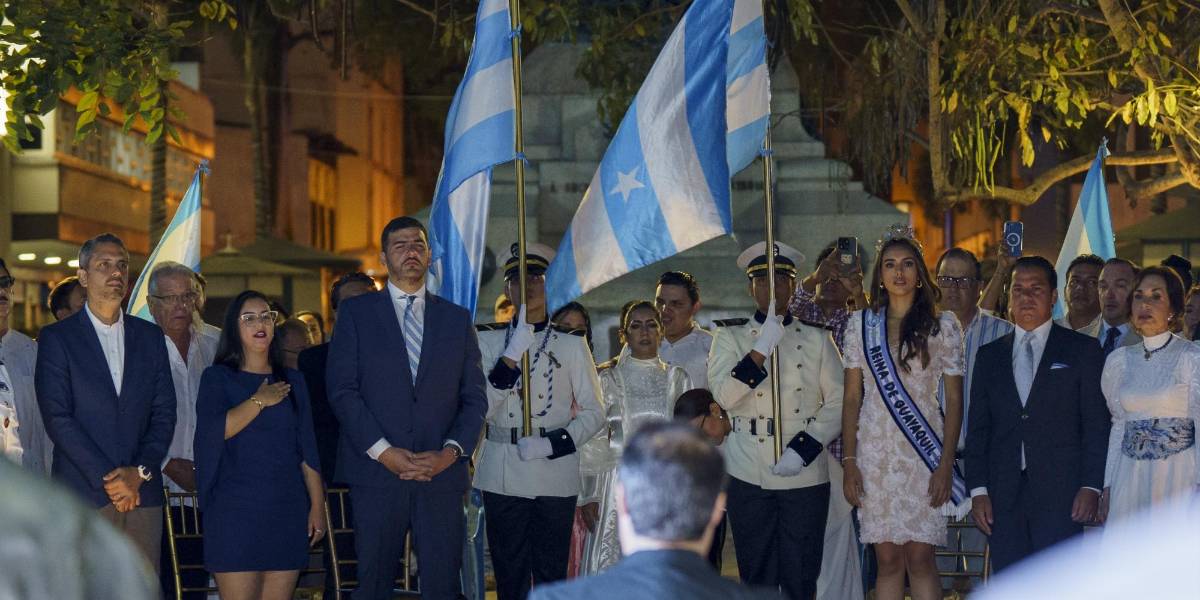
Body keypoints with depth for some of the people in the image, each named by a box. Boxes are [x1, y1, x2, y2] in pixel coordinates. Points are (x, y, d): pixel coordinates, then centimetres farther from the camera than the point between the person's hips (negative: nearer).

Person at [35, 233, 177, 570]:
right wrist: (107, 478, -12)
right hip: (82, 493, -3)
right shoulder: (57, 338, 2)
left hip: (142, 493, 3)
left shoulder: (150, 337, 15)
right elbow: (57, 418, -6)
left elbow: (164, 413, 10)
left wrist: (140, 473, -5)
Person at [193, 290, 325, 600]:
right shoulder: (217, 378, 5)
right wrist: (260, 400, -9)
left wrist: (317, 505, 7)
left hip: (287, 511, 3)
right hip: (235, 512, -3)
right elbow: (211, 431, -13)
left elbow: (307, 451, 13)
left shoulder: (292, 380, 14)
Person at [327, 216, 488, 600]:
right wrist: (383, 452, -11)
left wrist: (451, 452, -7)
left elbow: (474, 397, 10)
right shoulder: (355, 313, 7)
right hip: (376, 470, -1)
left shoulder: (457, 318, 14)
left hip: (442, 473, 2)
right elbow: (342, 390, -2)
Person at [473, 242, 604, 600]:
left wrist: (552, 444, -13)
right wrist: (513, 353, -16)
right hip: (503, 476, 0)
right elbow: (481, 407, -6)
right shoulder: (488, 341, 5)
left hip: (555, 474, 0)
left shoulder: (571, 346, 5)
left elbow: (594, 413, 3)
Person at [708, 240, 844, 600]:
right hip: (749, 476, 0)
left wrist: (802, 450, -11)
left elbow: (838, 402, 2)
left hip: (805, 475, 1)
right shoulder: (730, 337, 4)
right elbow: (724, 395, -10)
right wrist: (762, 349, -20)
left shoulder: (816, 338, 7)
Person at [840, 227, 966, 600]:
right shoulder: (860, 324, 7)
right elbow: (852, 397, 8)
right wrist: (849, 462, 1)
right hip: (875, 453, 2)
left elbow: (954, 400, 2)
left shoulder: (943, 326, 3)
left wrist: (946, 465, -6)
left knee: (920, 557, -5)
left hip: (922, 452, -2)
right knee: (887, 559, 2)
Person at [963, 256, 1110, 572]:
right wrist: (978, 490, 3)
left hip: (1061, 494, -3)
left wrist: (1091, 486, -8)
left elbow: (1097, 424, 2)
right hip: (1004, 496, 3)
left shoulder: (1082, 350, 7)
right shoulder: (989, 355, 15)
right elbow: (977, 427, 12)